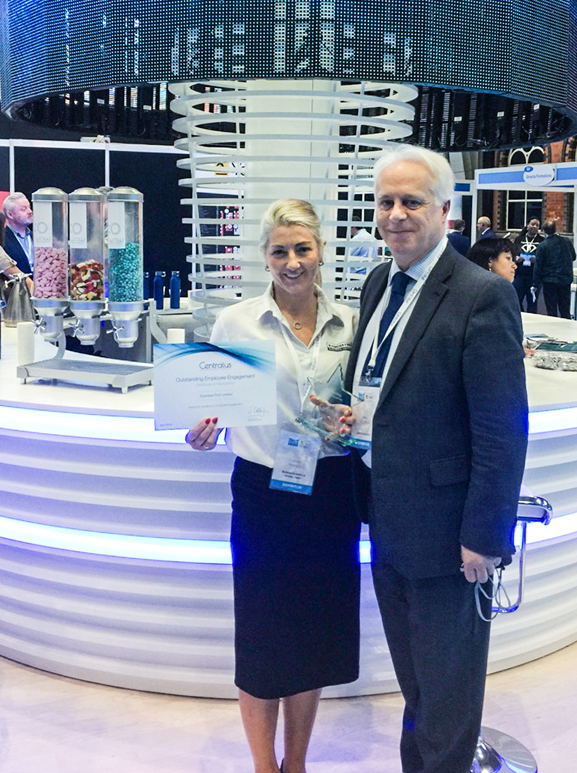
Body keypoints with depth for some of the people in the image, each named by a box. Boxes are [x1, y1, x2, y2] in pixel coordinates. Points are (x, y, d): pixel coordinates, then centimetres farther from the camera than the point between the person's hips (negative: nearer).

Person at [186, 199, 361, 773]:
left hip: (330, 492, 3)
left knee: (316, 629, 14)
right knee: (262, 635, 5)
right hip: (263, 489, -3)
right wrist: (205, 433, -19)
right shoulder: (235, 321, -3)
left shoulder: (347, 322, 4)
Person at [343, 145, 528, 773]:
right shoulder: (378, 284, 8)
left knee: (447, 693, 12)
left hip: (444, 533, -7)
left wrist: (484, 537, -18)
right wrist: (346, 418, 0)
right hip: (386, 522, 7)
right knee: (414, 683, 24)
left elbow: (503, 431, -19)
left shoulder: (482, 296, -18)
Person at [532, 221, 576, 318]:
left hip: (549, 282, -4)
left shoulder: (542, 246, -8)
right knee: (565, 311, 11)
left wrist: (536, 285, -2)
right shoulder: (567, 242, 3)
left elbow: (538, 267, -7)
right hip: (566, 281, 4)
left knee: (552, 312, 2)